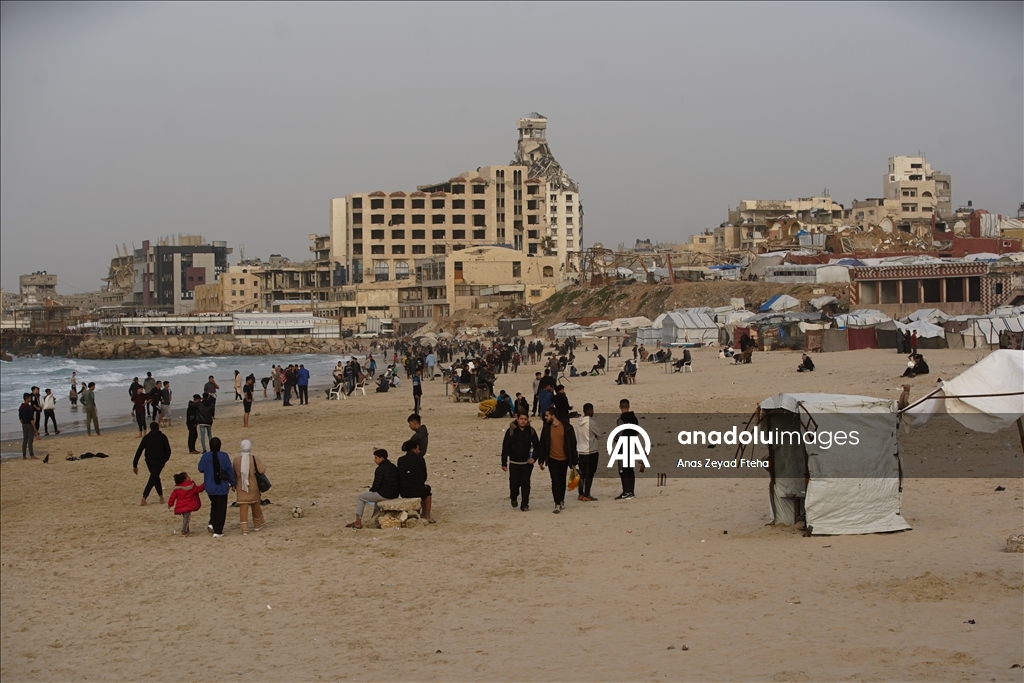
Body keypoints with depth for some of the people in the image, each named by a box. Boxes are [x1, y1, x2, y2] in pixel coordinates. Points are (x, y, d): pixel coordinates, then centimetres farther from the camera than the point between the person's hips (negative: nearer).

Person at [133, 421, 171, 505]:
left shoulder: (146, 437, 9)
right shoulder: (162, 437, 6)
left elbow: (139, 451, 4)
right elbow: (168, 450, 3)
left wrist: (135, 465, 5)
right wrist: (165, 460, 21)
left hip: (149, 461, 3)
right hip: (159, 461, -3)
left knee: (155, 478, 22)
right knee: (153, 479, -9)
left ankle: (161, 496, 21)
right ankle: (144, 498, -24)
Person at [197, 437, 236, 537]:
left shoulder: (205, 456, -9)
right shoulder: (224, 456, -15)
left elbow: (200, 469, 4)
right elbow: (230, 470, -9)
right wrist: (232, 483, 2)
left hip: (209, 487, 3)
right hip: (222, 487, -3)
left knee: (214, 505, 26)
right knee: (221, 508, 7)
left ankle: (212, 523, 9)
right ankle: (217, 531, 5)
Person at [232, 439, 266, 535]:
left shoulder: (236, 459, -5)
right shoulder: (254, 459, -12)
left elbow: (233, 474, 4)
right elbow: (262, 471, -15)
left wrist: (234, 485, 16)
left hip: (241, 487, 0)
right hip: (253, 487, 0)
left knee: (243, 507, 1)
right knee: (255, 505, 19)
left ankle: (244, 529, -5)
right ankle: (257, 524, 34)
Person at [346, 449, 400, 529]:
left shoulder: (380, 469, -16)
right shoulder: (394, 467, 9)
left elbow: (375, 487, -16)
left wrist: (371, 489, 7)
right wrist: (374, 487, 20)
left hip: (385, 495, -8)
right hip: (395, 494, 8)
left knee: (360, 498, 11)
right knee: (376, 494, 40)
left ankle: (358, 522, 12)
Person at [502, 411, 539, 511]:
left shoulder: (531, 431, 1)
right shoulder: (511, 431, -6)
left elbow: (537, 445, 10)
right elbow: (505, 448, -4)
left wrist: (534, 458, -3)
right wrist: (504, 463, -5)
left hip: (527, 463, 1)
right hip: (514, 463, -1)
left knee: (525, 484, 0)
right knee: (514, 483, -2)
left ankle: (525, 504, 9)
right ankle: (513, 498, 28)